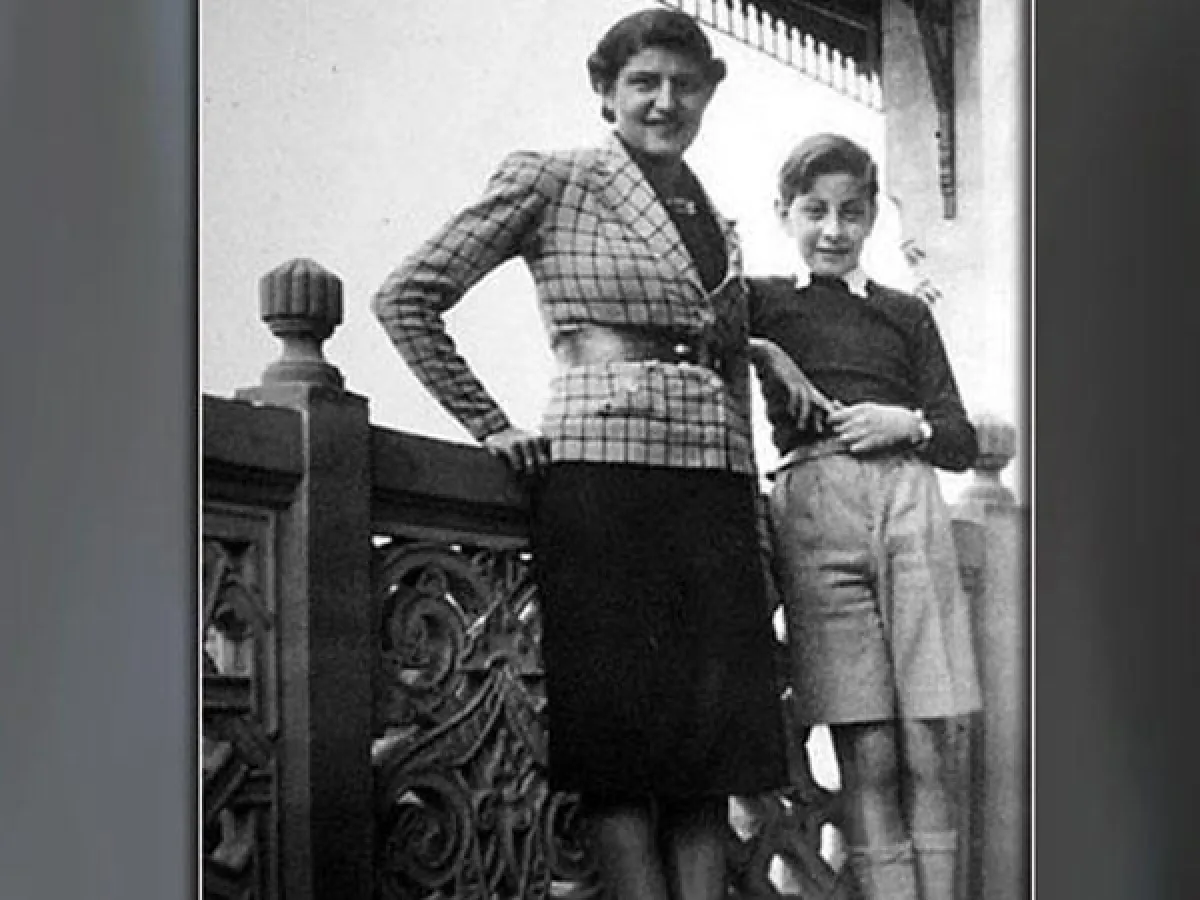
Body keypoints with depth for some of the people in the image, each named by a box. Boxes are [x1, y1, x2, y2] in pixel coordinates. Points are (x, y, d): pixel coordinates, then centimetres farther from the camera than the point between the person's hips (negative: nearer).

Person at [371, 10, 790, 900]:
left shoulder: (718, 223, 20)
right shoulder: (552, 181, 4)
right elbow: (407, 299, 2)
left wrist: (755, 527, 16)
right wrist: (491, 426, -2)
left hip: (717, 488, 6)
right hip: (602, 469, -6)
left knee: (713, 726, 2)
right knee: (624, 724, -6)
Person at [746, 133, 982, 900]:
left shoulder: (906, 315, 20)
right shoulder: (759, 301, 15)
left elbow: (962, 443, 18)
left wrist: (910, 424, 0)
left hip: (909, 504, 2)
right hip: (816, 506, -2)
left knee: (928, 746, -2)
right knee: (868, 750, -6)